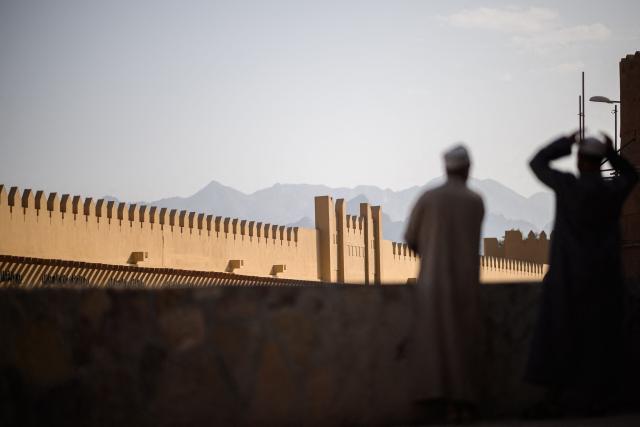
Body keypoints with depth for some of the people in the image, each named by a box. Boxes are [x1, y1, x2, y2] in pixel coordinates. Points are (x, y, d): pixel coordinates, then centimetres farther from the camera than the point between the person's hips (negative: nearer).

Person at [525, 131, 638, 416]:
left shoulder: (567, 185, -11)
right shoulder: (614, 190, -3)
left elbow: (537, 163, 6)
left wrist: (565, 144, 14)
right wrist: (612, 154, 8)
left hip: (568, 276, -2)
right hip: (604, 277, 2)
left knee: (560, 338, 3)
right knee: (598, 339, 9)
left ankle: (557, 400, -1)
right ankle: (592, 400, 10)